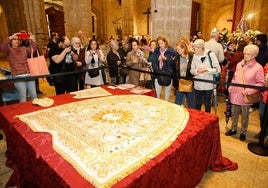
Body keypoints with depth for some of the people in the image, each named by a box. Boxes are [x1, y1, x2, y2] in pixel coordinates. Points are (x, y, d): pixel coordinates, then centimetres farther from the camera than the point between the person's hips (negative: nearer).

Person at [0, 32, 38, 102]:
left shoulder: (24, 48, 18)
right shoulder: (8, 50, 5)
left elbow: (33, 49, 7)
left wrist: (33, 41, -10)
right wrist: (10, 37, -25)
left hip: (29, 75, 4)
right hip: (18, 76, -3)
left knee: (34, 95, 6)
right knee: (23, 97, -6)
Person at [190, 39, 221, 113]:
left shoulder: (211, 55, -10)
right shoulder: (194, 56, -2)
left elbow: (218, 69, -9)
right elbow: (192, 70, 2)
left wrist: (207, 70, -22)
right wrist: (197, 70, -19)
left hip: (208, 84, -2)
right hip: (198, 84, 2)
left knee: (207, 104, 12)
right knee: (197, 104, 14)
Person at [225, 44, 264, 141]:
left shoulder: (258, 67, -11)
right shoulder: (239, 64, 5)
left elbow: (260, 83, -10)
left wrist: (249, 90, -20)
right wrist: (231, 87, 2)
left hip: (246, 96, -4)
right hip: (235, 94, 5)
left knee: (245, 116, 12)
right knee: (234, 113, 16)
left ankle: (243, 132, 30)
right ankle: (233, 129, 34)